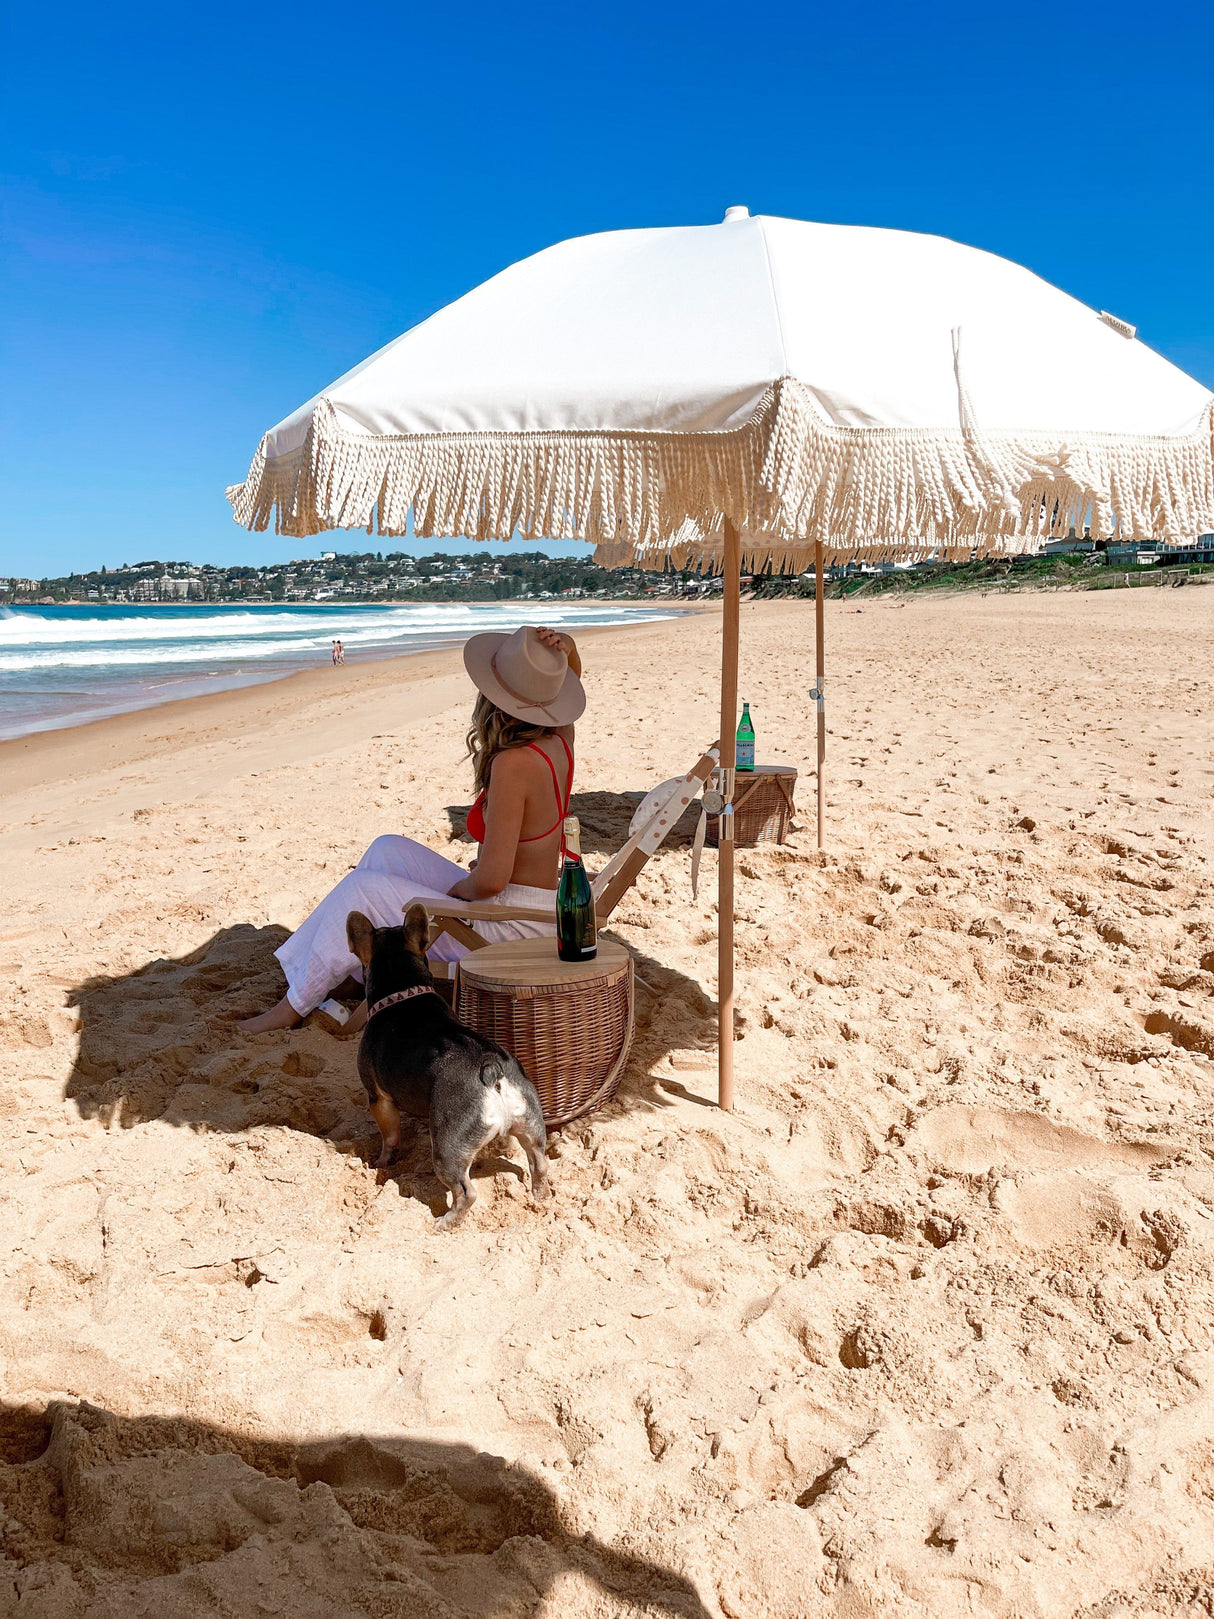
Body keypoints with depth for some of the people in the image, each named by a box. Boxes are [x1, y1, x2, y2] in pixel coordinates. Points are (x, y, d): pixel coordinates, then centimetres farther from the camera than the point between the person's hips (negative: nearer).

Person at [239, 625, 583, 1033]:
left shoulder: (513, 763, -27)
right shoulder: (558, 739, -2)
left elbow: (491, 880, -28)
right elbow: (570, 673, 20)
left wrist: (456, 889, -6)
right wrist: (564, 647, -4)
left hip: (511, 931, -9)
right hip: (542, 918, 9)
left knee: (363, 889, 0)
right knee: (388, 851, 14)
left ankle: (295, 1006, 17)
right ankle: (353, 976, 25)